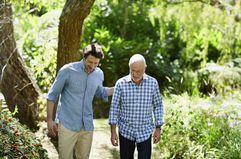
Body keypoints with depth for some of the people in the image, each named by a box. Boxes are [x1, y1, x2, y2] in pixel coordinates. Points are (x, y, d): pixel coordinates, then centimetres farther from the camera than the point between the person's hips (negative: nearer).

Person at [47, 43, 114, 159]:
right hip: (67, 125, -4)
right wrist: (50, 120, -4)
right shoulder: (68, 70, -11)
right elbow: (52, 95, -3)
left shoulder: (99, 74, 4)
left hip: (87, 125, 5)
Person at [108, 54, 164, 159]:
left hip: (145, 132, 0)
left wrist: (158, 128, 2)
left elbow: (158, 106, 4)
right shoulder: (121, 83, -8)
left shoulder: (153, 83, -5)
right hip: (125, 131, 0)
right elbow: (114, 107, -2)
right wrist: (113, 131, -5)